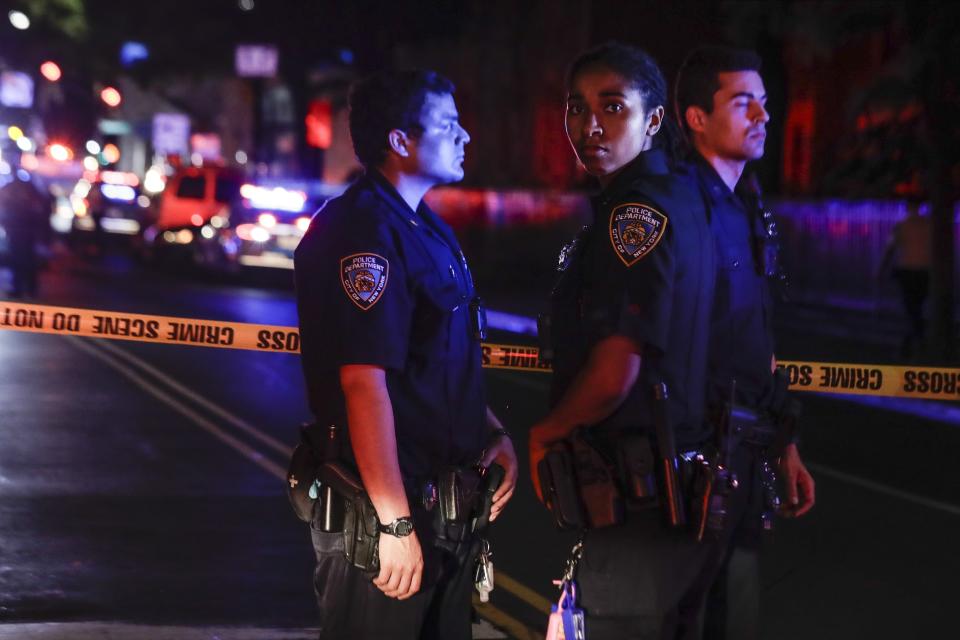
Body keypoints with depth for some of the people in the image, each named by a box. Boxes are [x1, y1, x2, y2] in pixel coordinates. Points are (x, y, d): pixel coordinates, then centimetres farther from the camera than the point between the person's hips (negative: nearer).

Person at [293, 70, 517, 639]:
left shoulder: (428, 229, 15)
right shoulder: (365, 230, -18)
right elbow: (364, 380, -25)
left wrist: (493, 432, 10)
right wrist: (394, 523, -26)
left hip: (442, 500, 10)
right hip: (389, 507, -10)